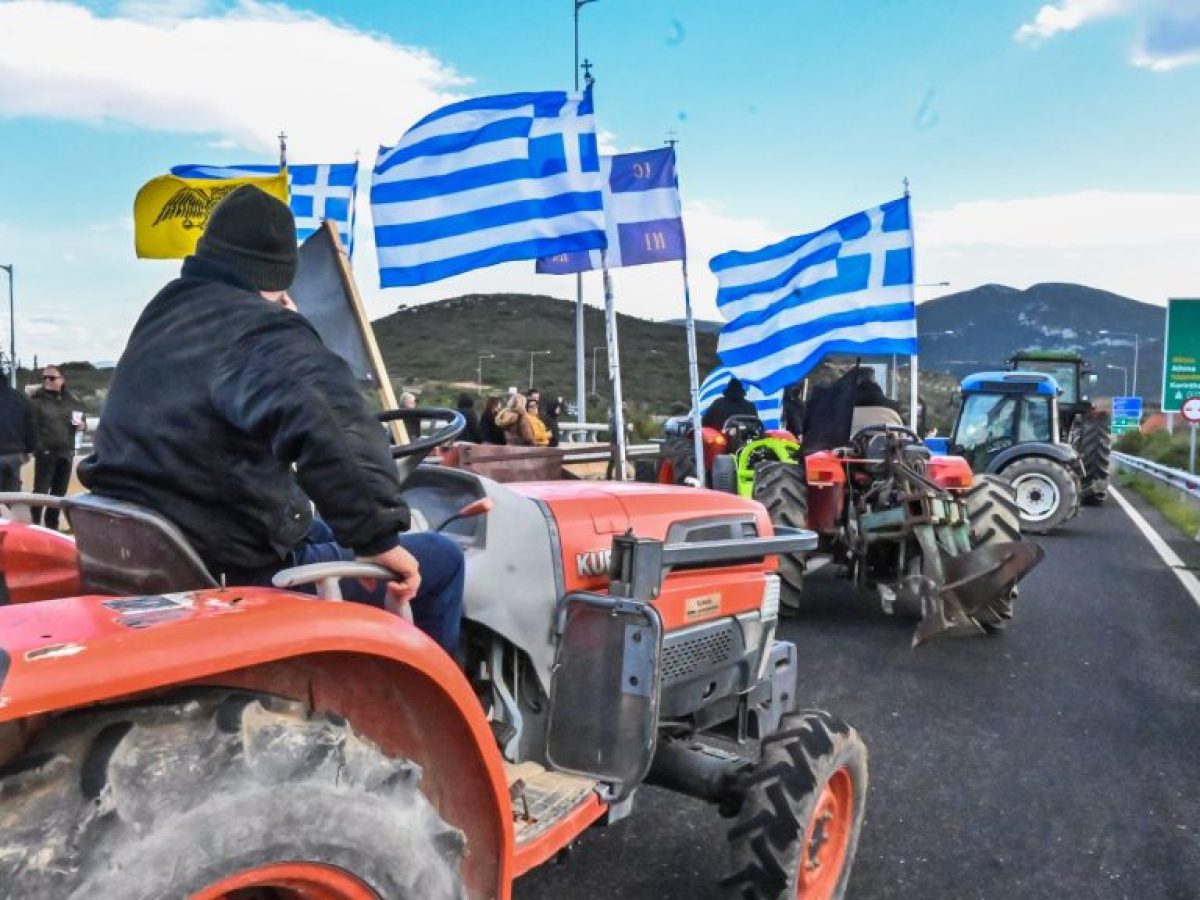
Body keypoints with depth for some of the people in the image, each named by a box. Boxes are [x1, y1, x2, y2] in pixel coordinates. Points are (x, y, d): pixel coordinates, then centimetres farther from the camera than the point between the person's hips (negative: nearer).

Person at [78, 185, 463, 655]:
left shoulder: (163, 315, 9)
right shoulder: (261, 331, -18)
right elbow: (333, 426, -38)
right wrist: (378, 538, -31)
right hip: (234, 573, -9)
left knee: (316, 526, 35)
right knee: (440, 560, 1)